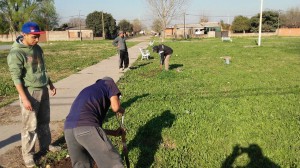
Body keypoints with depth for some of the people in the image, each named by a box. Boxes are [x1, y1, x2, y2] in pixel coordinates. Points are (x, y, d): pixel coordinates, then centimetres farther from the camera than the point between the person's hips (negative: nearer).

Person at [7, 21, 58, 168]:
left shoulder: (37, 48, 6)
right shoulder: (16, 53, -16)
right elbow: (16, 78, -18)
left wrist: (50, 84, 21)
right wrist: (24, 98, -21)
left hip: (43, 90, 7)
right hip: (30, 92, -7)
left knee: (44, 121, 18)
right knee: (30, 125, 1)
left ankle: (45, 145, 34)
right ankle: (27, 154, 15)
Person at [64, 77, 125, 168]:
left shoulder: (88, 90, 37)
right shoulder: (109, 82, 21)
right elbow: (115, 107, 4)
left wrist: (114, 132, 41)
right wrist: (121, 110, 28)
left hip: (69, 129, 7)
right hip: (87, 127, -7)